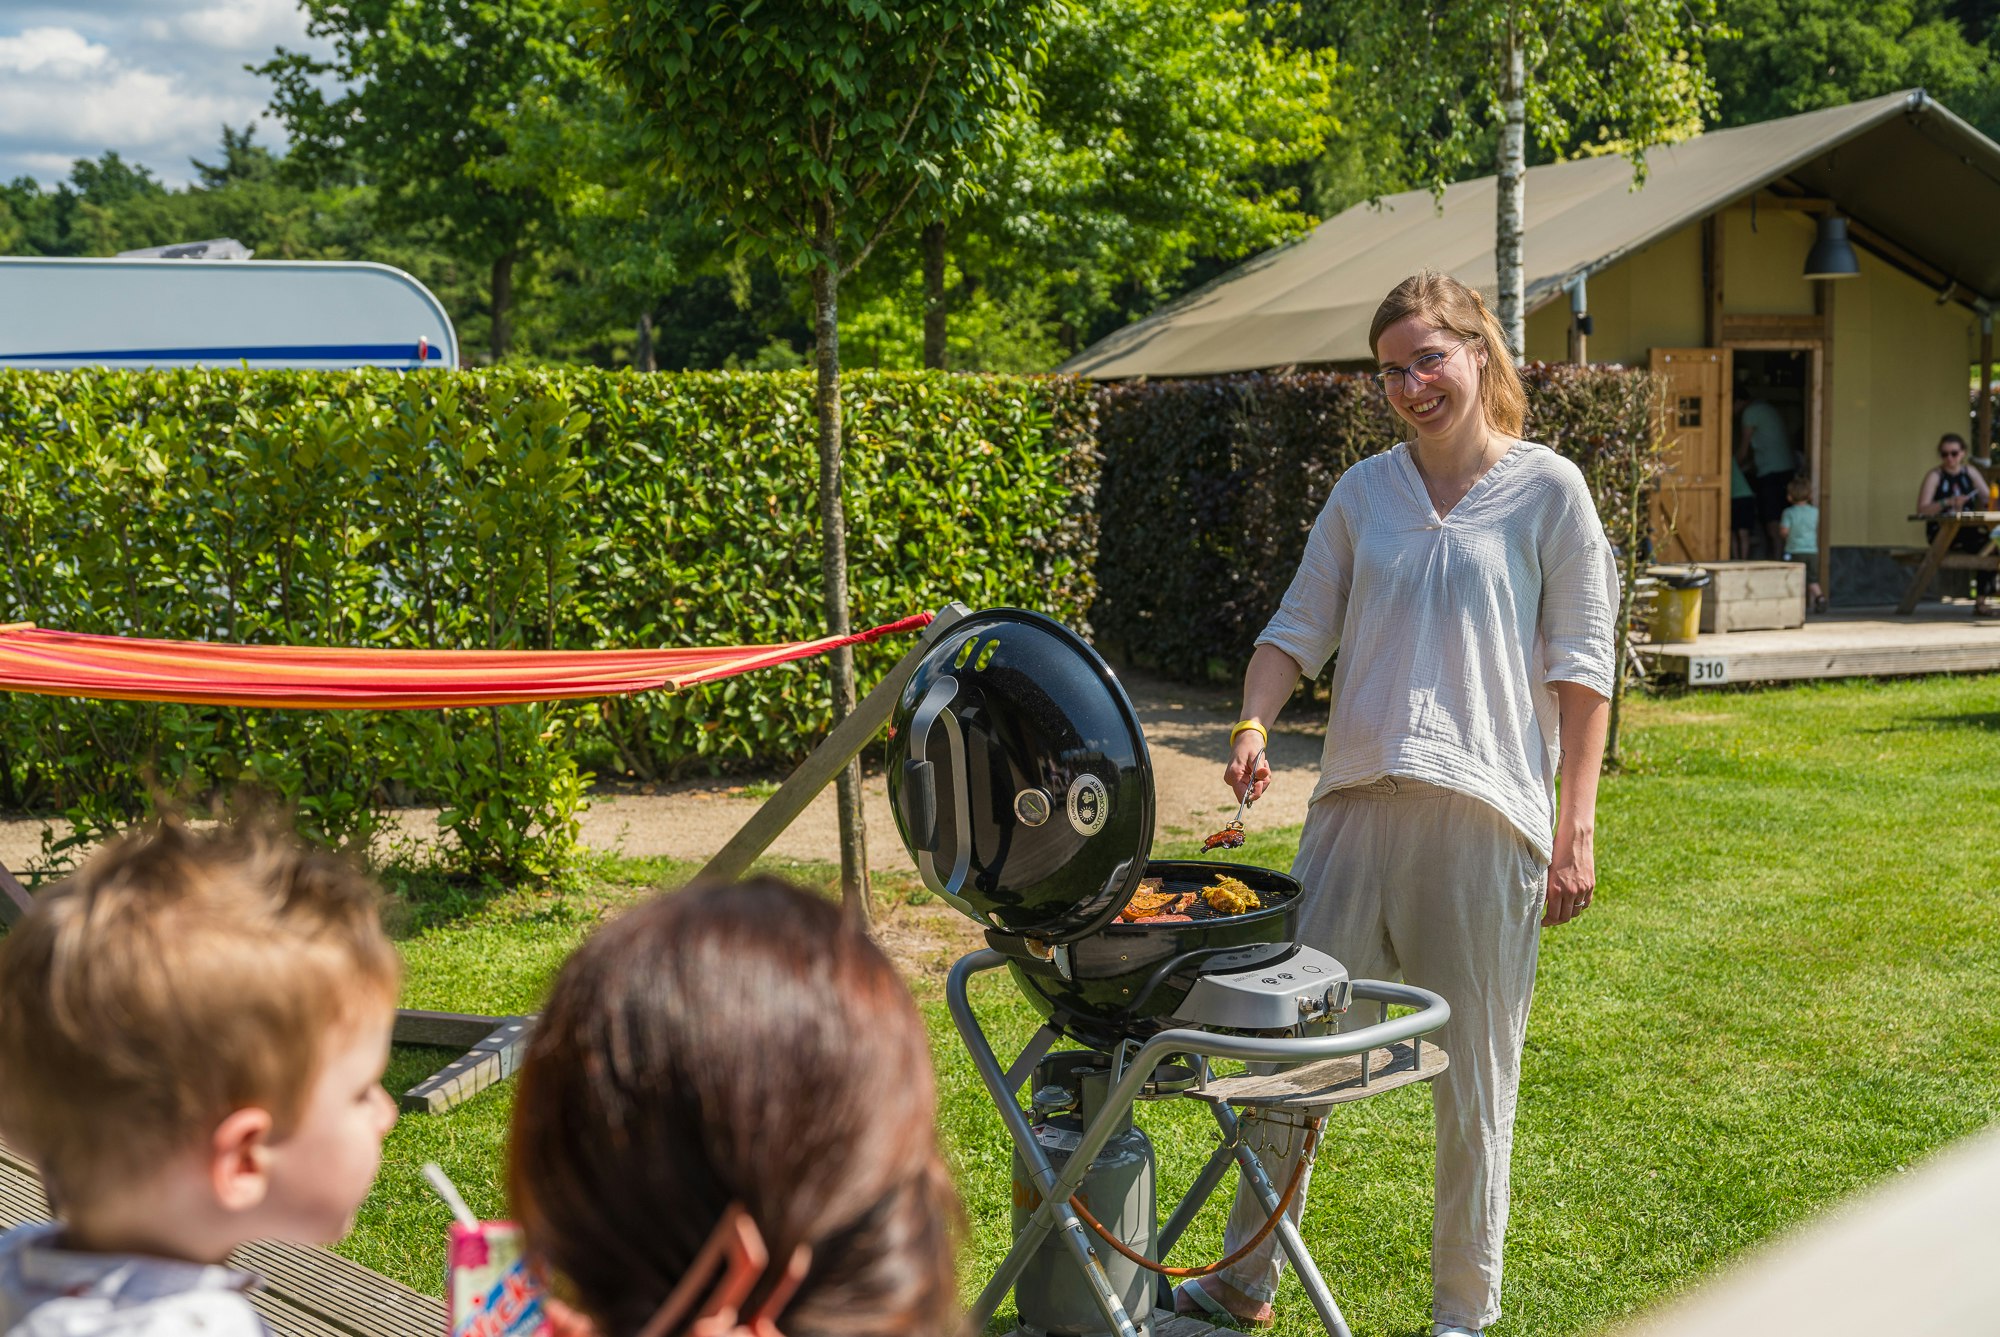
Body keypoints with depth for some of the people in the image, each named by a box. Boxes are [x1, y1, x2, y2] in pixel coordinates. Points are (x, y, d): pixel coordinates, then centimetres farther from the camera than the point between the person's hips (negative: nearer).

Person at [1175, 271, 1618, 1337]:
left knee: (1473, 1082, 6)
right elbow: (1299, 627, 12)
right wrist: (1253, 725, -8)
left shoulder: (1548, 489, 2)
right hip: (1357, 804, 3)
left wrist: (1577, 827, -5)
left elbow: (1581, 667, 0)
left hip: (1486, 818, -3)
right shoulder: (1364, 491, 12)